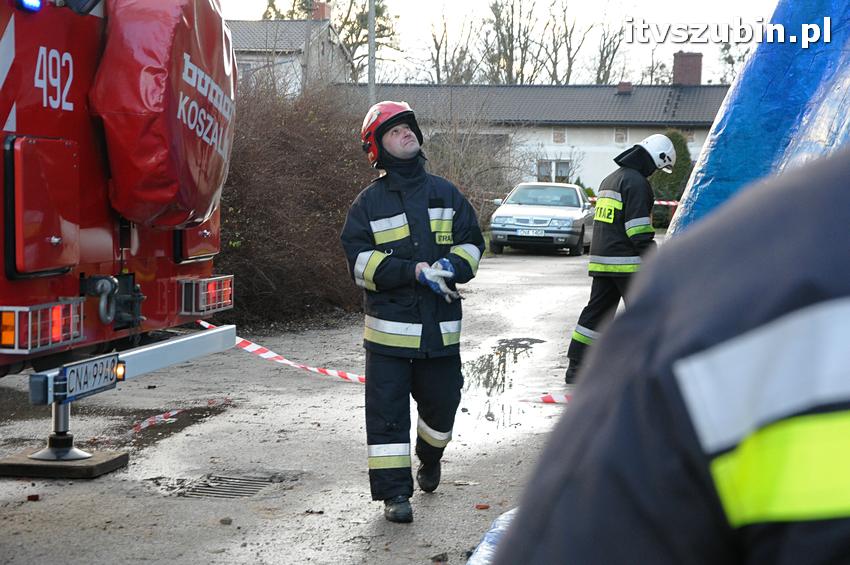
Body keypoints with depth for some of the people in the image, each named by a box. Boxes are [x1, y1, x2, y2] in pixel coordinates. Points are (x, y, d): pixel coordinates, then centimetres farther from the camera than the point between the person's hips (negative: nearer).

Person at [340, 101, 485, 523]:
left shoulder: (445, 193, 11)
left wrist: (453, 265, -12)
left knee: (441, 401, 13)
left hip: (441, 326, 3)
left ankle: (429, 459, 43)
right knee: (387, 409, -4)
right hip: (389, 326, -3)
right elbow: (360, 260, -7)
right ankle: (394, 492, 4)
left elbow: (472, 241, 11)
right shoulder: (369, 202, 2)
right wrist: (414, 271, -19)